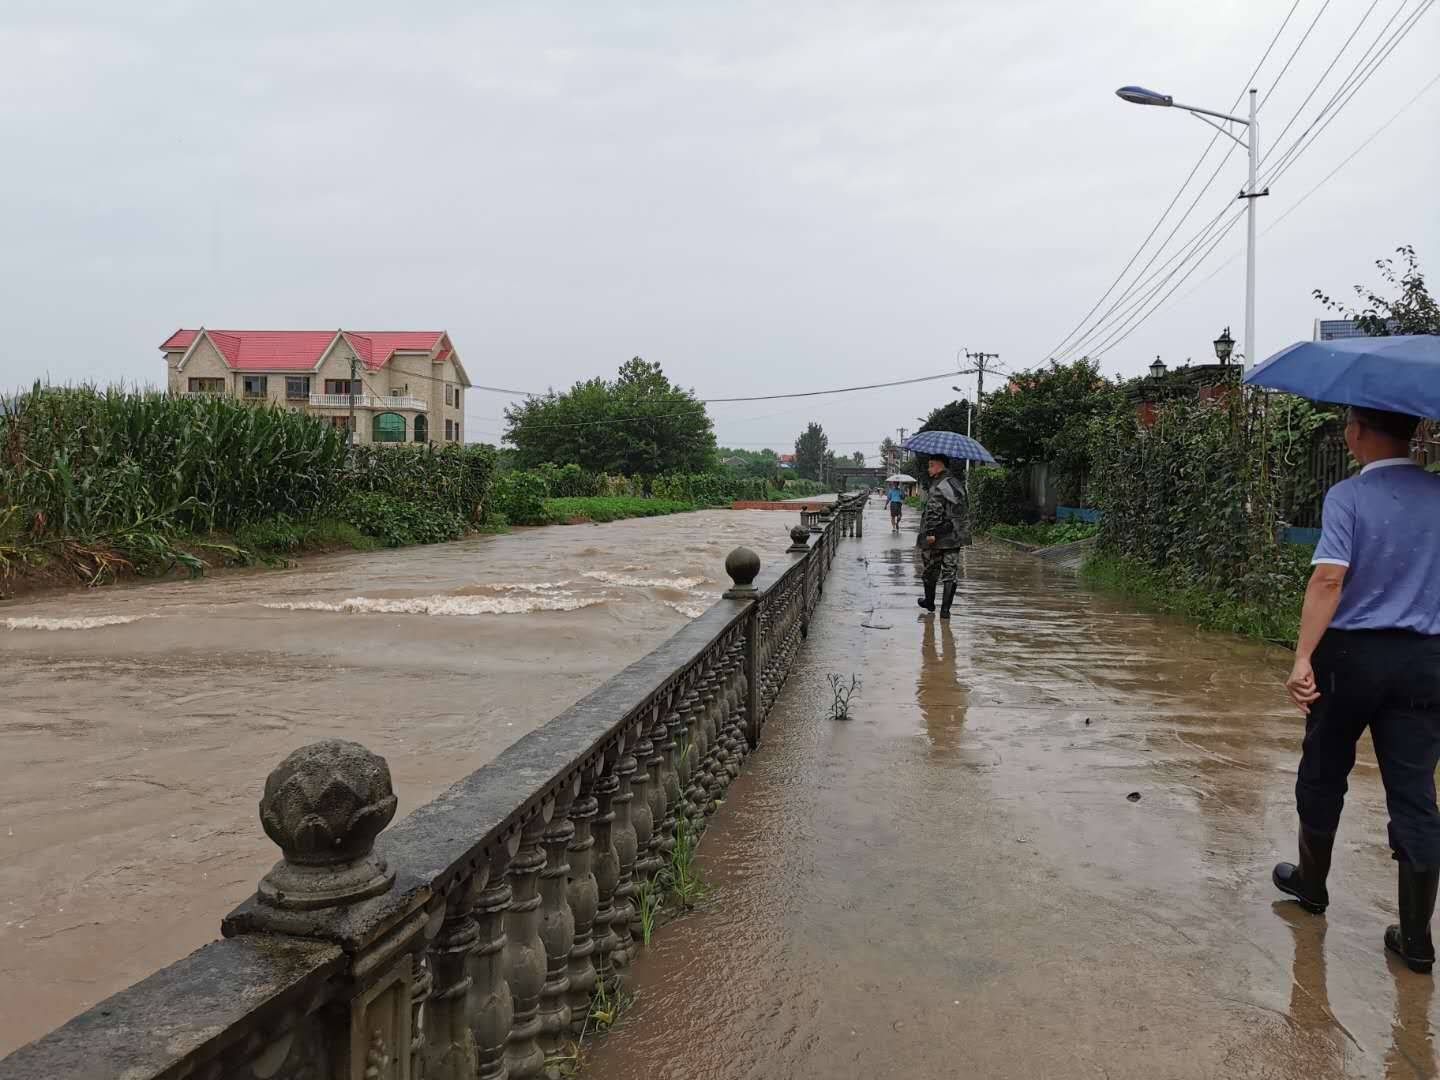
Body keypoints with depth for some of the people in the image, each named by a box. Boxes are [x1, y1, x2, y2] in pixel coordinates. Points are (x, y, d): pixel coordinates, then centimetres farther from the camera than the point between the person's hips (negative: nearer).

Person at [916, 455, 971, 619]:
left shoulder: (938, 485, -14)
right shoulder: (958, 484, 11)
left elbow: (934, 510, -22)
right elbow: (964, 510, 17)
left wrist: (930, 532, -23)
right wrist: (963, 530, 24)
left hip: (938, 536, -6)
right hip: (955, 536, 6)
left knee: (931, 568, 13)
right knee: (951, 571, 3)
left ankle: (929, 602, 30)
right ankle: (945, 609, -2)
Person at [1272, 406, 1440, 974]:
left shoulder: (1348, 496, -11)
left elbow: (1329, 579, -22)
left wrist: (1303, 658, -25)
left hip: (1352, 653, -3)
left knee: (1324, 774, 16)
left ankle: (1311, 883, 34)